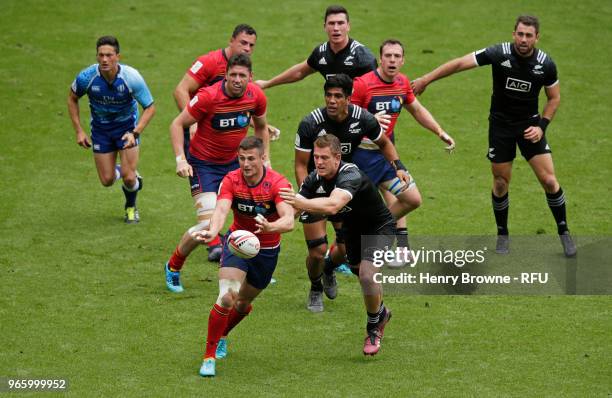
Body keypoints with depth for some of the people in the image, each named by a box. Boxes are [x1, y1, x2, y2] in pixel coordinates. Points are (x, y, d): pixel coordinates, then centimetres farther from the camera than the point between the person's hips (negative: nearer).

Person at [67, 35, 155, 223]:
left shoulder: (131, 77, -27)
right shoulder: (86, 77, -23)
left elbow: (150, 108, -16)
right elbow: (72, 99, -1)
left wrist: (135, 133, -28)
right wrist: (79, 131, -6)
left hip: (127, 126, -2)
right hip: (100, 128, 2)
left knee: (128, 177, -11)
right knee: (107, 180, 0)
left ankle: (131, 206, 24)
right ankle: (118, 170, 39)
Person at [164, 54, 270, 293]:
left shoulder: (256, 96, -8)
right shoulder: (209, 96, -24)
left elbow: (261, 127, 13)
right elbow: (177, 125, -15)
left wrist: (265, 159, 7)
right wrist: (181, 160, -24)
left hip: (234, 162, 6)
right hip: (203, 163, -6)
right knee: (208, 224, -17)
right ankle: (173, 267, 7)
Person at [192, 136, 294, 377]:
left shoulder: (278, 183, -24)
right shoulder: (231, 181, -18)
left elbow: (289, 221, -37)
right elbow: (221, 209, -34)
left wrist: (269, 227, -59)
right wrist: (212, 231, -56)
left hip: (267, 249, 1)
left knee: (243, 303, 17)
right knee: (227, 297, -22)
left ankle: (221, 336, 49)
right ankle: (209, 355, -10)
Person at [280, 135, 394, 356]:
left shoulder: (351, 175, -39)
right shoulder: (315, 179, -16)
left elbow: (333, 205, -58)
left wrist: (302, 202, -72)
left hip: (379, 227, -8)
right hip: (352, 229, 8)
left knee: (367, 274, -26)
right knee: (360, 273, 22)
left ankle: (373, 328, -2)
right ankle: (381, 313, 56)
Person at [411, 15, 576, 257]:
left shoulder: (545, 64, -12)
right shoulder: (499, 54, -18)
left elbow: (554, 97, 3)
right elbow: (460, 64, -14)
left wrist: (541, 126, -9)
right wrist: (425, 80, -13)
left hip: (529, 124, 1)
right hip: (500, 125, -1)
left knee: (549, 180, -5)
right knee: (501, 183, 4)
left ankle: (564, 233, 13)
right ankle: (502, 235, 25)